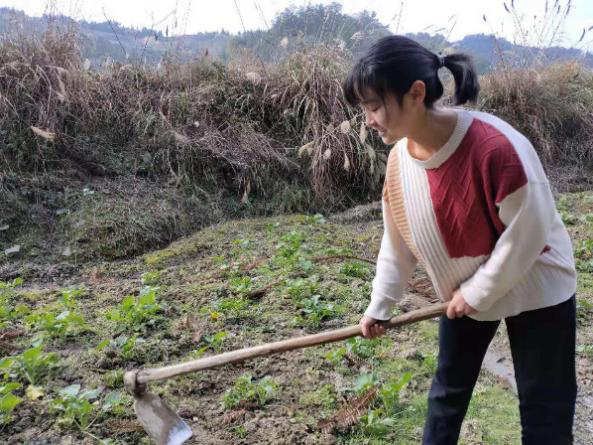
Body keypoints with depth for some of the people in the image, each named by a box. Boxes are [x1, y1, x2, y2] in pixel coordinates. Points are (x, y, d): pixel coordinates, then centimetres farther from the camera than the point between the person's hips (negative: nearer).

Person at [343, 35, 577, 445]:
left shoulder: (496, 146, -33)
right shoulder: (400, 159, -11)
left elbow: (528, 233, -24)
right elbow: (399, 241, 1)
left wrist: (478, 293, -16)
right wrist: (380, 305, 4)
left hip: (535, 289, -5)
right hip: (464, 293, 6)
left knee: (544, 407, 8)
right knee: (448, 390, 18)